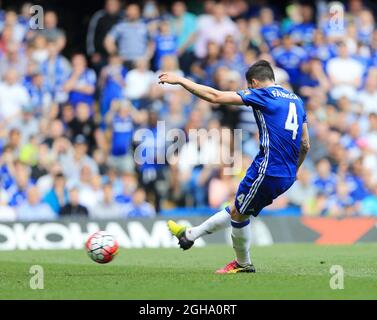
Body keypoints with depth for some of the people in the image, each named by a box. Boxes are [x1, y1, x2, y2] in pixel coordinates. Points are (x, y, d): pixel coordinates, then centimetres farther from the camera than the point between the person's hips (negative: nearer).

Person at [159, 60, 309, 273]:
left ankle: (243, 264, 22)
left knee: (239, 214, 10)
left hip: (268, 170, -8)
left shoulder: (263, 95, -6)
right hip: (287, 176, 8)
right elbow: (305, 145, 15)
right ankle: (190, 235, 29)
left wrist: (179, 80, -2)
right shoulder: (296, 100, 14)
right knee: (236, 209, 18)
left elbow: (215, 97, -8)